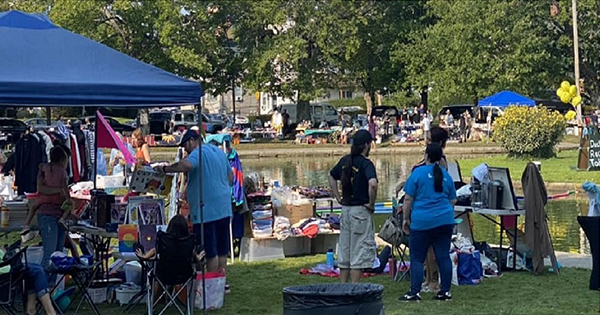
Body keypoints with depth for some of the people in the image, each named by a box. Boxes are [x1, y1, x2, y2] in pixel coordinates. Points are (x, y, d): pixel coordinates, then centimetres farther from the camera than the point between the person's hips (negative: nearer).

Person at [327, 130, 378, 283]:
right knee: (359, 253, 0)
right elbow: (372, 184, -31)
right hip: (361, 211, -7)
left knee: (344, 250, 15)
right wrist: (371, 204, -17)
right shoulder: (365, 163, -14)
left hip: (345, 209, 7)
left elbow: (331, 177, 22)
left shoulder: (345, 160, 7)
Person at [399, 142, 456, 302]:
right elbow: (453, 201, 18)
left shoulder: (418, 173, -5)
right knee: (443, 256, 7)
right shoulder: (446, 175, 10)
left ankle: (415, 292, -2)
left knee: (417, 258, 0)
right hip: (445, 221, 5)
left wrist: (406, 219, 5)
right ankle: (445, 291, 10)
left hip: (422, 222, -5)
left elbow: (408, 199, -4)